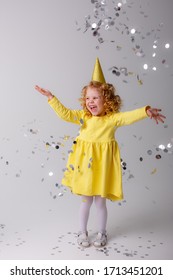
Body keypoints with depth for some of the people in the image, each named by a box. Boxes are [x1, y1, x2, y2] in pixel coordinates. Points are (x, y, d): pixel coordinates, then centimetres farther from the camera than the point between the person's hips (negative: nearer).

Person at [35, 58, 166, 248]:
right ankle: (82, 232, 34)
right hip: (84, 164, 2)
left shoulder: (113, 118, -9)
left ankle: (102, 233, 34)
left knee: (100, 202, 11)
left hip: (102, 165, -2)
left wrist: (146, 111, -40)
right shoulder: (82, 116, 0)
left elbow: (130, 116, -23)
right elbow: (65, 113, -8)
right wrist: (51, 98, -16)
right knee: (85, 201, 15)